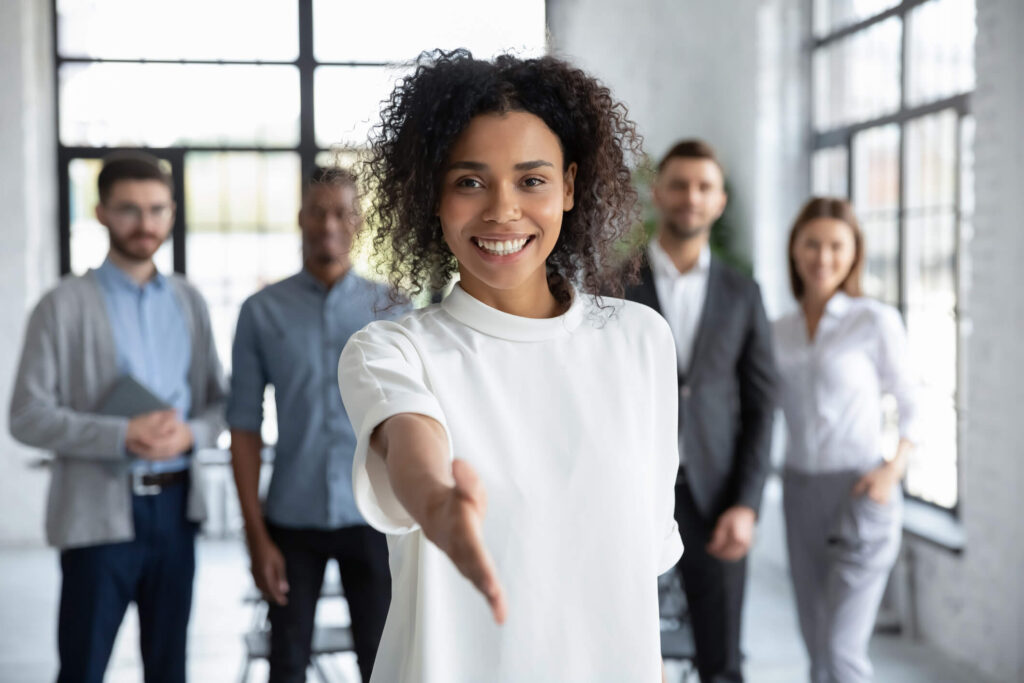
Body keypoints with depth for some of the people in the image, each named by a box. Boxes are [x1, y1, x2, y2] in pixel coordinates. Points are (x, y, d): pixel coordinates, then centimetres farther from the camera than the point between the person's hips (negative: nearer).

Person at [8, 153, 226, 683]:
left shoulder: (188, 301, 10)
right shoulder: (64, 305, -4)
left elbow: (218, 401, 11)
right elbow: (28, 416, -9)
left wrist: (191, 432, -11)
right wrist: (123, 436, -20)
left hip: (176, 505, 4)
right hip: (100, 512, -4)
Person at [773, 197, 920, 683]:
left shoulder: (876, 321, -6)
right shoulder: (778, 333, 8)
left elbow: (911, 406, 1)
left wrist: (893, 469, -15)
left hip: (861, 496, -5)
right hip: (801, 493, 5)